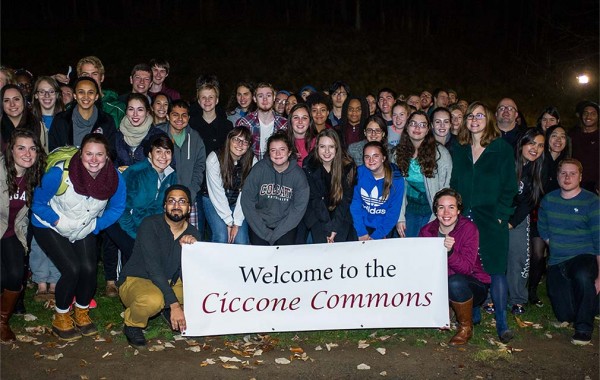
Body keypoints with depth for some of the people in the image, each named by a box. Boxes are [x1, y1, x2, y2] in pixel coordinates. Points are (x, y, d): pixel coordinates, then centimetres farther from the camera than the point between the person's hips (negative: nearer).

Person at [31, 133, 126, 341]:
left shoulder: (115, 178, -20)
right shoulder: (60, 173, -28)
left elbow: (117, 208, -3)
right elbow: (38, 202, -14)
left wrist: (95, 226, -9)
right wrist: (59, 221, -20)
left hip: (84, 230, 3)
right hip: (49, 228, -3)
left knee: (89, 269, -13)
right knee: (72, 269, -18)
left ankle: (82, 313, 16)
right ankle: (61, 318, 7)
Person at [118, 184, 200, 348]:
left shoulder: (192, 233, -2)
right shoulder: (150, 225, -19)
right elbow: (153, 268, -27)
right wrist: (174, 305, -31)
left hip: (170, 283, 6)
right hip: (135, 280, -6)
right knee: (153, 300, -39)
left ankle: (166, 308, 12)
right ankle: (132, 324, -4)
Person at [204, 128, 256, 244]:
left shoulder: (252, 161, -14)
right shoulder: (214, 158, -21)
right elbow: (217, 193, -18)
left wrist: (237, 223, -18)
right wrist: (229, 221, -18)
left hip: (238, 204, 2)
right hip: (214, 201, -2)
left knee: (241, 240, -15)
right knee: (221, 237, -21)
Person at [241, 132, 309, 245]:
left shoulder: (298, 174, -7)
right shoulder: (259, 169, -8)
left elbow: (299, 207, -7)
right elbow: (247, 200, -8)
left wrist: (275, 234, -13)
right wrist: (264, 233, -13)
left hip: (285, 224, 0)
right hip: (260, 221, 0)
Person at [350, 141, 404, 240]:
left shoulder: (396, 180, -12)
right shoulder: (360, 172, -8)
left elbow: (393, 213, -9)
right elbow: (355, 203, -7)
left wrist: (376, 236, -15)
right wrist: (361, 232, -13)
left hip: (383, 229, -1)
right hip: (363, 225, 1)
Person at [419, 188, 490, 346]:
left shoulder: (469, 228, -15)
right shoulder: (426, 231, -4)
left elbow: (467, 268, -25)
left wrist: (450, 251, -41)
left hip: (474, 285, -4)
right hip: (440, 285, 4)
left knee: (455, 282, -36)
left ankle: (466, 327, -8)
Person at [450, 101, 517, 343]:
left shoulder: (502, 149, 0)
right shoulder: (459, 150, 12)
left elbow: (509, 187, -2)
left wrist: (500, 215, -10)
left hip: (492, 220, -3)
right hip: (464, 219, 3)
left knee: (496, 269, -4)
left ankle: (502, 322, 2)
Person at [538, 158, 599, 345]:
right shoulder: (548, 200, 5)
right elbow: (543, 230, 17)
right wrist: (556, 248, 5)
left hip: (584, 257, -4)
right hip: (556, 263, 4)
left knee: (583, 276, -41)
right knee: (564, 316, 1)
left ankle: (584, 327, -19)